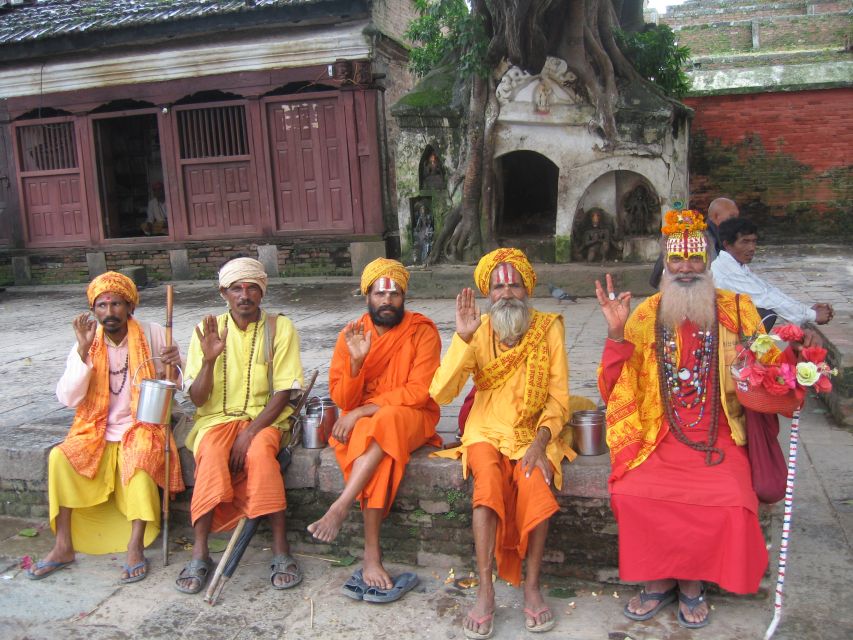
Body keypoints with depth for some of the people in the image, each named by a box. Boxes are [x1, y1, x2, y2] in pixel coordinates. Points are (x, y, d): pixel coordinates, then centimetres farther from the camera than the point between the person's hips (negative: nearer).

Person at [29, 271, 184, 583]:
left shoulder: (152, 334, -3)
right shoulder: (86, 344, 1)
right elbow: (68, 398, -10)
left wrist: (176, 362, -21)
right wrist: (83, 350, -19)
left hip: (141, 428, -2)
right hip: (96, 433, 3)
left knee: (140, 457, -33)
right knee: (60, 457, -23)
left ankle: (136, 546, -27)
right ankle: (63, 546, -11)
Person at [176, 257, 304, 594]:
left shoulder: (279, 327, -2)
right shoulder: (208, 330, 2)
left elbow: (283, 393, -7)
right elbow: (197, 399, -2)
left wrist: (249, 432, -20)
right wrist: (209, 360, -21)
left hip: (264, 418, -1)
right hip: (217, 418, 1)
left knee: (259, 451, -33)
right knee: (211, 454, -31)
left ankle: (280, 549, -25)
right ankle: (200, 554, -24)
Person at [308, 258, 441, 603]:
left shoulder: (422, 331, -4)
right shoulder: (351, 334, 4)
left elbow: (419, 392, -13)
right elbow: (342, 399, -1)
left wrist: (362, 411, -18)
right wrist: (356, 360, -19)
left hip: (410, 418, -1)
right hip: (359, 421, 2)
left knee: (381, 425, -36)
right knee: (378, 451, -32)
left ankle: (340, 508, -34)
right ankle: (372, 558, -32)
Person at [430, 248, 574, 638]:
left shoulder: (548, 328, -3)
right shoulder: (478, 333, -3)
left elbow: (559, 399, -2)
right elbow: (440, 393, -14)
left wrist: (540, 441, -18)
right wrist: (463, 338, -23)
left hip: (534, 434, 0)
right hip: (487, 432, 0)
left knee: (535, 482, -29)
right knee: (488, 480, -30)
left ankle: (532, 586, -12)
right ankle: (485, 591, -21)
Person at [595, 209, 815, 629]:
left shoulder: (737, 311, 5)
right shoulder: (646, 314, 6)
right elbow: (613, 388, 2)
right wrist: (616, 333, -12)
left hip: (718, 439, 0)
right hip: (659, 439, 1)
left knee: (731, 503, -26)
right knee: (629, 493, -25)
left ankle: (693, 582, 2)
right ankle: (657, 579, 2)